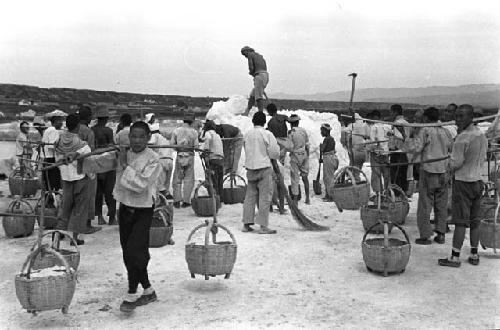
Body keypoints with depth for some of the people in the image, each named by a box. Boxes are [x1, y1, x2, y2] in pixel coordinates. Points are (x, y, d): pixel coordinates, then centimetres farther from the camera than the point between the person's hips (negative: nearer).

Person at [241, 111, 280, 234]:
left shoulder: (247, 135, 6)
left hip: (250, 168, 5)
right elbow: (275, 154, -6)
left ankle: (247, 224, 13)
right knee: (265, 196, -1)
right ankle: (263, 226, -2)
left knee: (250, 195, 11)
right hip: (264, 168, -5)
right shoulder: (267, 134, -8)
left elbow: (247, 151, 13)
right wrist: (276, 145, 12)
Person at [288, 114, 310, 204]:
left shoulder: (291, 133, -12)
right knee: (305, 177, 16)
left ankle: (295, 200, 0)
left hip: (295, 156, -5)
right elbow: (307, 145, 7)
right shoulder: (303, 131, 2)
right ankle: (307, 198, 20)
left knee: (295, 179, 1)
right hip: (304, 155, 5)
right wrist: (307, 156, 15)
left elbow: (290, 148, -17)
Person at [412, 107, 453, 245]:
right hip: (443, 172, 5)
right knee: (441, 205, 11)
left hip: (428, 170, -5)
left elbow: (417, 149, -16)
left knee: (425, 205, 1)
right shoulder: (445, 132, 7)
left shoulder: (425, 131, -9)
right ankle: (440, 234, 15)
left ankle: (425, 236, 3)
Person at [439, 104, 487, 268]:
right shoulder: (482, 136, 9)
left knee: (460, 222, -4)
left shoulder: (463, 138, -18)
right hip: (478, 180, 8)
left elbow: (456, 164, -17)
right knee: (474, 221, 12)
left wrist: (451, 165, 3)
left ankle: (455, 257, 1)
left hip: (463, 182, -8)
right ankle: (474, 255, 19)